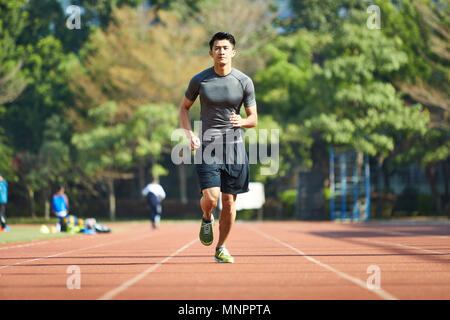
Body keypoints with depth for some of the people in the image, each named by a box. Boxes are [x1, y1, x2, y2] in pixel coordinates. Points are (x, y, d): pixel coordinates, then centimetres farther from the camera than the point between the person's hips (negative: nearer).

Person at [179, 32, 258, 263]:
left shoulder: (245, 82, 0)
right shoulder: (199, 80, -1)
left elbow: (254, 119, 7)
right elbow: (184, 107, 13)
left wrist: (242, 121, -17)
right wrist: (190, 134, -3)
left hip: (234, 146, 1)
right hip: (207, 146, -1)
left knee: (229, 202, 2)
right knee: (211, 197, -16)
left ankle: (221, 248, 19)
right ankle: (207, 219, 20)